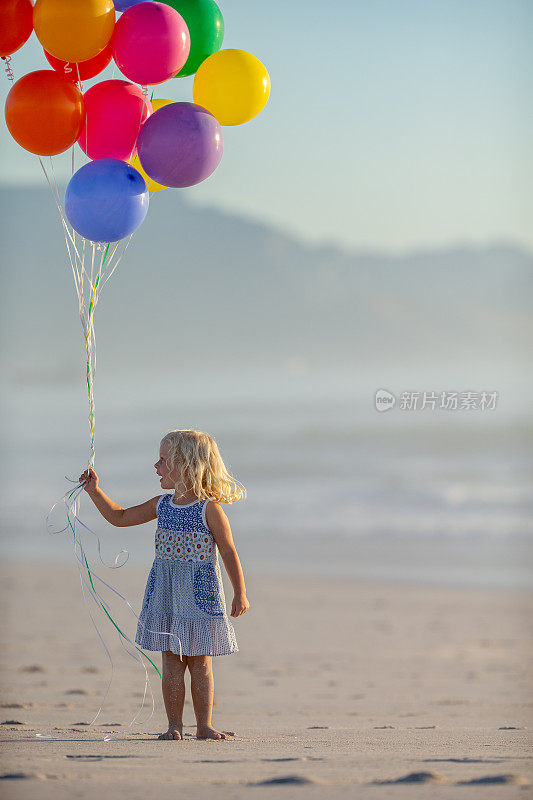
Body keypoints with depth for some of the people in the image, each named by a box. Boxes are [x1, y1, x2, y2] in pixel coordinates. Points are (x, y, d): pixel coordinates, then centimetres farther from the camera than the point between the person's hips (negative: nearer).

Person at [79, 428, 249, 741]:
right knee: (172, 661, 4)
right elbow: (120, 517, 19)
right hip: (165, 593, 5)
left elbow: (229, 552, -6)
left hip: (201, 592, -5)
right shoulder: (162, 505, 8)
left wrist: (240, 594, -8)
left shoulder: (209, 509, -9)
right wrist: (95, 491, 10)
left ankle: (204, 725, 9)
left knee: (200, 662, 2)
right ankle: (175, 725, 9)